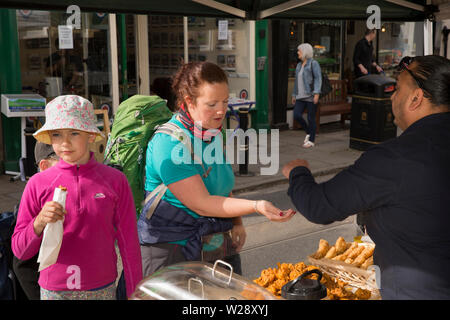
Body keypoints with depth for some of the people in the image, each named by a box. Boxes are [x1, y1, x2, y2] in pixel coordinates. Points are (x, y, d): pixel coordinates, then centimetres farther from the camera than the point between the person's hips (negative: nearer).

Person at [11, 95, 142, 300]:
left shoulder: (114, 180, -6)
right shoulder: (38, 184, -4)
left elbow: (129, 242, 0)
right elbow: (19, 250, -1)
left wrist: (135, 293, 2)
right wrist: (39, 223, -19)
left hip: (102, 288, 0)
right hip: (53, 290, 1)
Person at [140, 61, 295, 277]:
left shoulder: (213, 134, 6)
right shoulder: (169, 144, -21)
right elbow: (201, 204, -24)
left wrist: (237, 223, 6)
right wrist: (255, 206, -30)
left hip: (212, 242, 7)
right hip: (169, 249, -7)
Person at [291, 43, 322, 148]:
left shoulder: (313, 63, -6)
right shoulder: (299, 65, 15)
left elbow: (318, 79, -14)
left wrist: (317, 93, -23)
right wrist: (294, 95, 20)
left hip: (311, 96, -6)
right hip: (301, 96, 7)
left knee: (311, 118, -1)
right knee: (296, 115, -5)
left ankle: (311, 140, 10)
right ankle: (308, 132, 17)